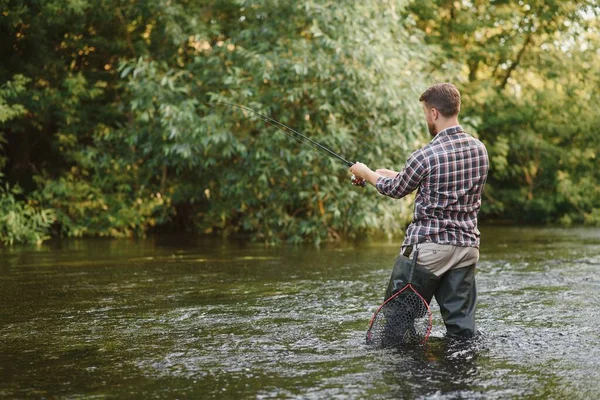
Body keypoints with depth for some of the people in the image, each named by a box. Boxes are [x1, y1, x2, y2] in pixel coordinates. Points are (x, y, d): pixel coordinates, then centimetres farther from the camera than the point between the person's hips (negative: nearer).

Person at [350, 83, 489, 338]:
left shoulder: (426, 156, -16)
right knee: (461, 323, 7)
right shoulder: (479, 149, 4)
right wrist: (391, 174, 28)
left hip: (428, 246, -5)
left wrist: (366, 173, 22)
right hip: (467, 246, 6)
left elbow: (396, 190, 2)